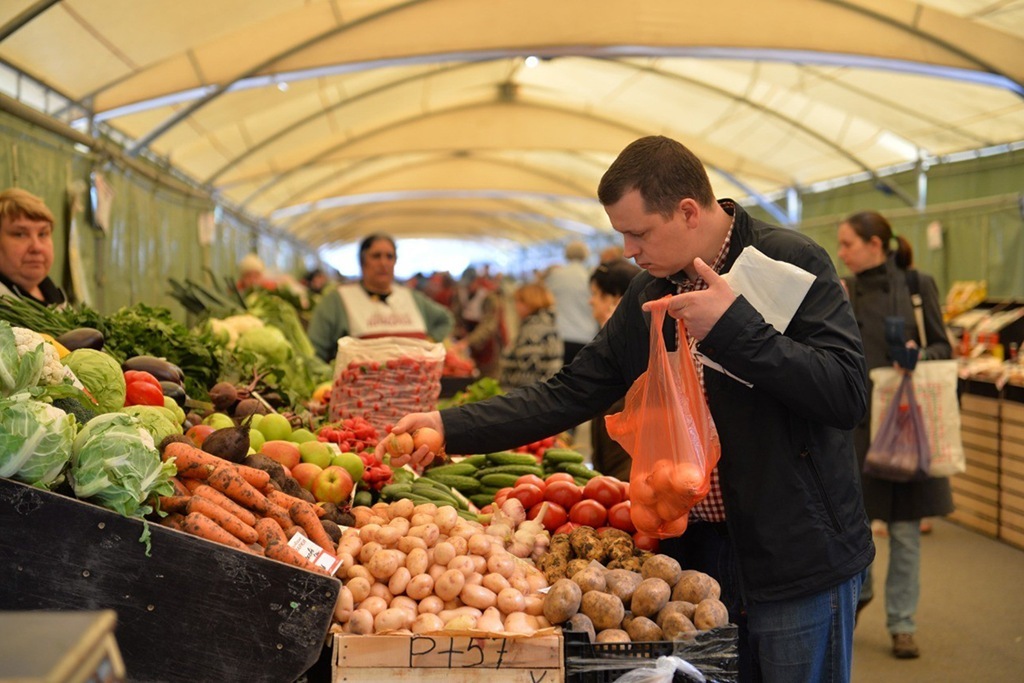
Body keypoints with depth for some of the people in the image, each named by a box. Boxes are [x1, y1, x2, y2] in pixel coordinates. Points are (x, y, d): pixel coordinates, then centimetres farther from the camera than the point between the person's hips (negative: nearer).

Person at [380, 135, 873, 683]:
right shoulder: (648, 295, 7)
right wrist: (450, 427, -1)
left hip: (798, 560, -5)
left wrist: (734, 327, -25)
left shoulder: (792, 262, -12)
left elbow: (846, 395, -20)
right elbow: (569, 394, 7)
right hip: (701, 555, 6)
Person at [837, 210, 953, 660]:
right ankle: (858, 588, 36)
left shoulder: (918, 286, -2)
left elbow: (943, 347, 1)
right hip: (855, 419, 2)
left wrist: (921, 354, -17)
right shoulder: (842, 293, 5)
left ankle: (901, 624, 17)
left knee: (905, 528, 4)